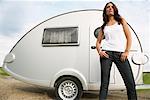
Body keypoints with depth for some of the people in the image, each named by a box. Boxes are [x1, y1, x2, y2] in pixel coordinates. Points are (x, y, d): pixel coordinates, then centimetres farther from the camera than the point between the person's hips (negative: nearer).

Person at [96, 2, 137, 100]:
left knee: (130, 83, -7)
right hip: (106, 53, 1)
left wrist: (126, 52, -3)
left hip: (120, 53, 0)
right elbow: (98, 42, 17)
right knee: (104, 82, -2)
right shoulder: (104, 26, 17)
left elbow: (129, 37, 9)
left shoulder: (121, 20, 15)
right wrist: (99, 51, -3)